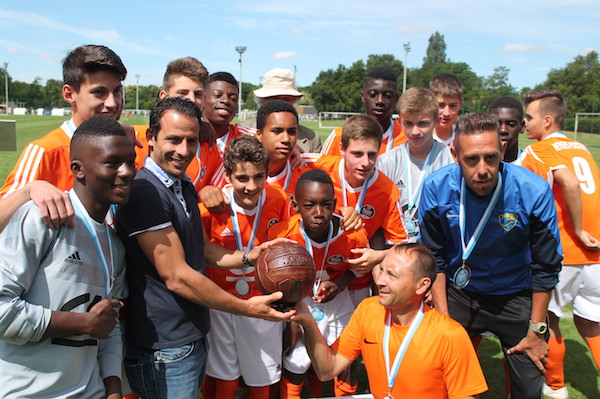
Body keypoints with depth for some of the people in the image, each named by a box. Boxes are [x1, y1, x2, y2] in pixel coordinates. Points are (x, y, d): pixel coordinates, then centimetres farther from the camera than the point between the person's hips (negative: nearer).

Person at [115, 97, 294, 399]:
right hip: (164, 351, -9)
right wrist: (246, 308, -16)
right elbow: (176, 277, -23)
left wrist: (248, 257, -1)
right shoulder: (144, 191, -21)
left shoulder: (184, 187, 10)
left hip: (194, 338, 9)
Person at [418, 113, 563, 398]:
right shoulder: (436, 187, -19)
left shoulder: (534, 191, -22)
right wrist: (444, 320, -6)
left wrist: (537, 331, -5)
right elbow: (434, 258, -7)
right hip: (457, 293, 1)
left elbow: (546, 267, -10)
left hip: (515, 297, 0)